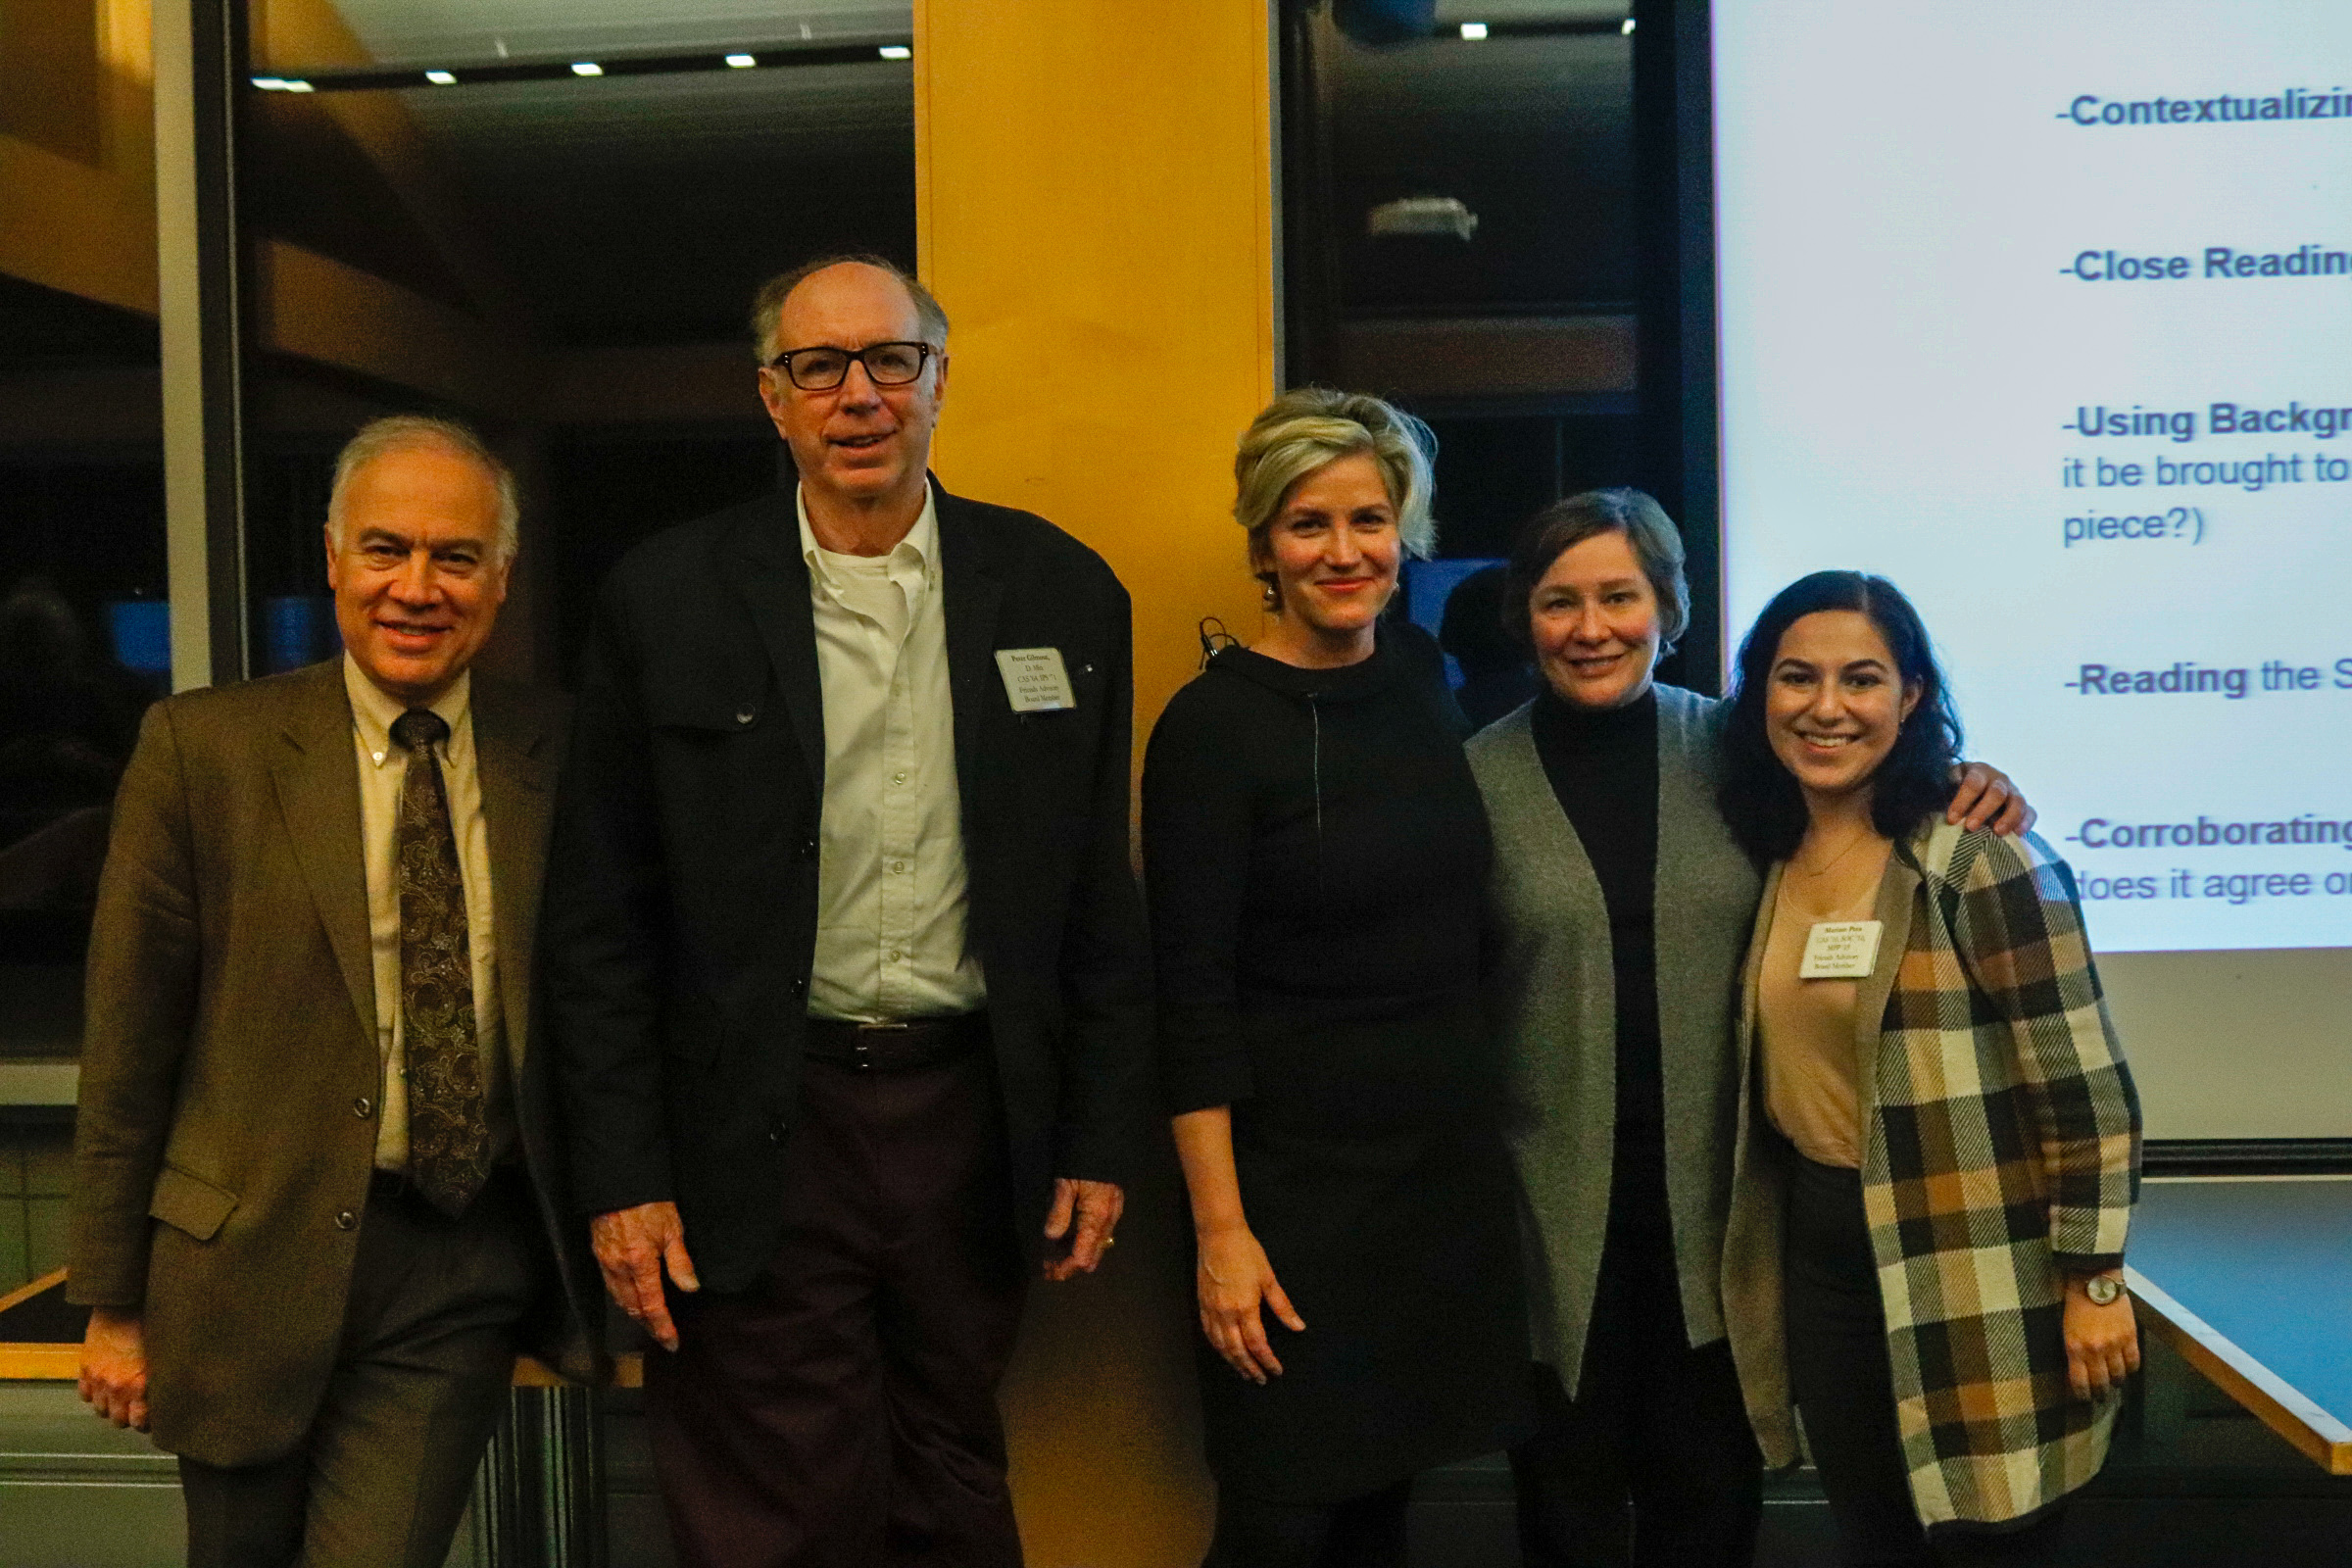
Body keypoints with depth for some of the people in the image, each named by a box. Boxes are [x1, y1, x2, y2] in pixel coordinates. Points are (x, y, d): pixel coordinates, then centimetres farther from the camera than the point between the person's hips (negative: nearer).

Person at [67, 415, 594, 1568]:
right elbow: (129, 1040, -2)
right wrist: (113, 1300, -1)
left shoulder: (558, 754, 0)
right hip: (256, 1261, 0)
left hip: (469, 1269, 0)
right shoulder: (201, 748, -5)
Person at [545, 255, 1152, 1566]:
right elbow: (600, 917, -1)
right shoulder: (669, 600, -2)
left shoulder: (1063, 593, 3)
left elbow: (1102, 900, 6)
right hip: (758, 1142, -2)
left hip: (975, 1114, 2)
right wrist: (622, 1172, -5)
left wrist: (1102, 1141, 3)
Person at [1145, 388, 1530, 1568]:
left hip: (1449, 1157, 5)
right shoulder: (1213, 723, -13)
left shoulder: (1424, 676, 4)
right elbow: (1192, 997, -14)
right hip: (1294, 1175, -5)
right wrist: (1220, 1230, -16)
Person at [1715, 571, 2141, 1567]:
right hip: (1824, 1258, 6)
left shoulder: (1979, 859, -15)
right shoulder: (1771, 861, 6)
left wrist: (2093, 1283, -14)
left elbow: (2084, 1085, -15)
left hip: (1975, 1281, -6)